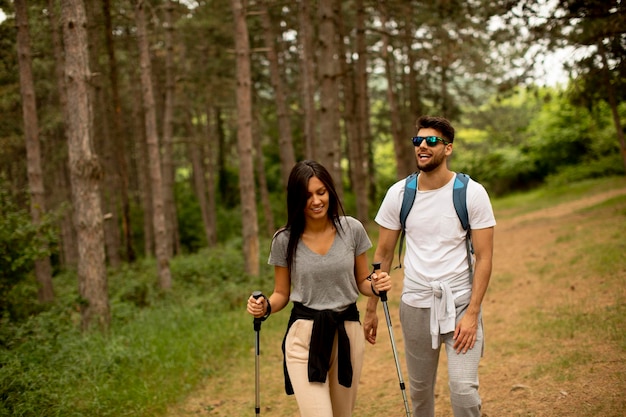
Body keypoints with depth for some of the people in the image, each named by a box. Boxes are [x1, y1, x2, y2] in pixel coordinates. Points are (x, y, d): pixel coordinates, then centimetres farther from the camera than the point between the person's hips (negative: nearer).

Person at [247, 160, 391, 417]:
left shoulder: (352, 229, -2)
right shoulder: (284, 240, -4)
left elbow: (362, 282, 9)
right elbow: (282, 294, 6)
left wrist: (376, 286, -13)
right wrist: (266, 307, -15)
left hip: (347, 334, 2)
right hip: (304, 337, -2)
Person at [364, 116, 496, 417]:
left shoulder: (472, 193, -8)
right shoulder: (398, 194, -1)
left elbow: (484, 258, -8)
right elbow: (383, 254, 5)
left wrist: (472, 313, -16)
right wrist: (371, 309, 4)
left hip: (460, 302, -2)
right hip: (415, 304, 3)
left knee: (464, 388, -13)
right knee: (419, 389, 13)